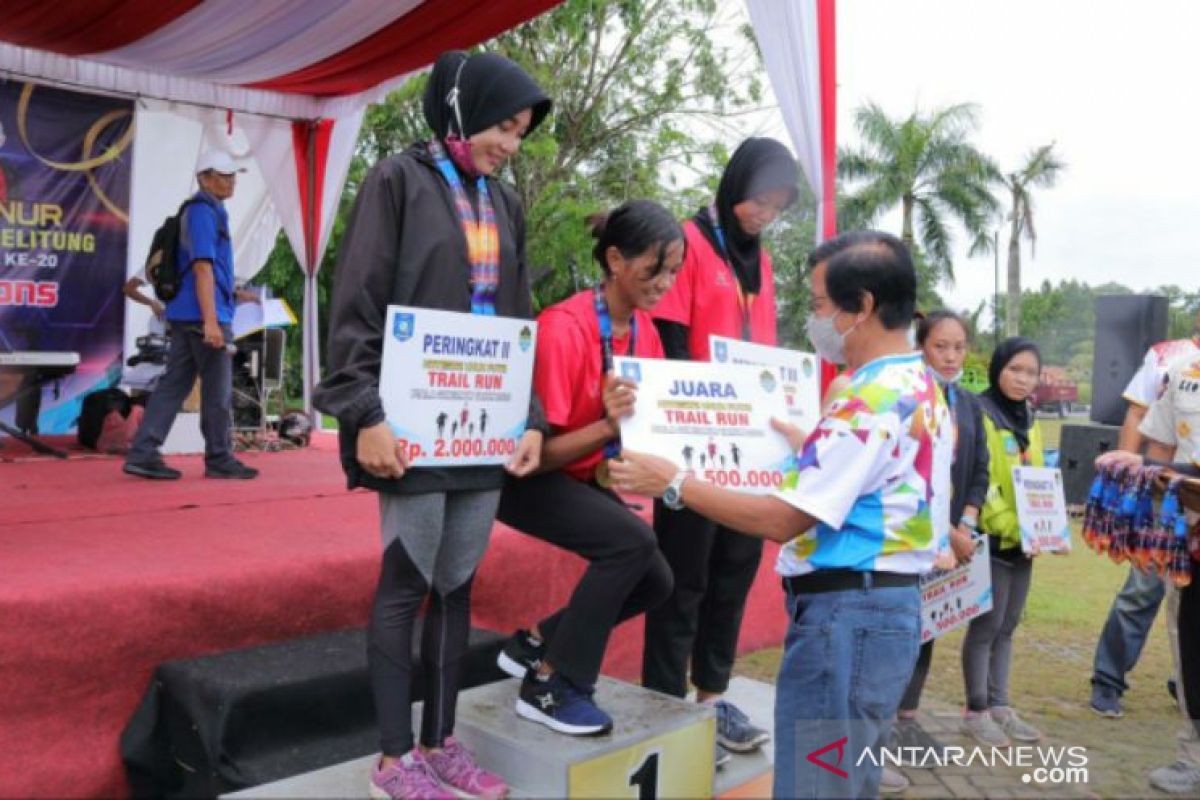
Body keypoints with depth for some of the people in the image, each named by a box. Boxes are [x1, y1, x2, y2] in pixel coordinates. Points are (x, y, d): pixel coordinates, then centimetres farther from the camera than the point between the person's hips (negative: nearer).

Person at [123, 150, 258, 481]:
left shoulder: (205, 211, 20)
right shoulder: (204, 211, -10)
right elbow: (202, 267, -18)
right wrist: (211, 321, -23)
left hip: (186, 315, 9)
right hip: (203, 315, -9)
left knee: (173, 385, 7)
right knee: (218, 392, 0)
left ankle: (142, 454, 6)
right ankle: (220, 460, 10)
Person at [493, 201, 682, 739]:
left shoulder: (644, 329, -3)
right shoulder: (563, 328, -27)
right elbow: (541, 451, -26)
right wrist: (607, 426, -40)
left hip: (588, 479, 8)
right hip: (526, 478, -8)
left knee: (655, 580, -2)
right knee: (631, 541, -27)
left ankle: (535, 643, 16)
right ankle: (550, 687, -11)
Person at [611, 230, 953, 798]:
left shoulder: (871, 400, -20)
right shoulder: (921, 388, 12)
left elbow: (782, 520, -20)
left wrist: (675, 485, -13)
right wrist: (810, 451, 19)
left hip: (845, 613, -10)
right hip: (886, 604, 10)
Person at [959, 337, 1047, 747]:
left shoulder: (1029, 421, 13)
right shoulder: (979, 416, -10)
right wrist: (1010, 527, -22)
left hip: (1023, 541, 7)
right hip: (992, 538, -7)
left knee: (1007, 626, 13)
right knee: (987, 625, -1)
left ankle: (999, 706, 22)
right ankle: (976, 711, 10)